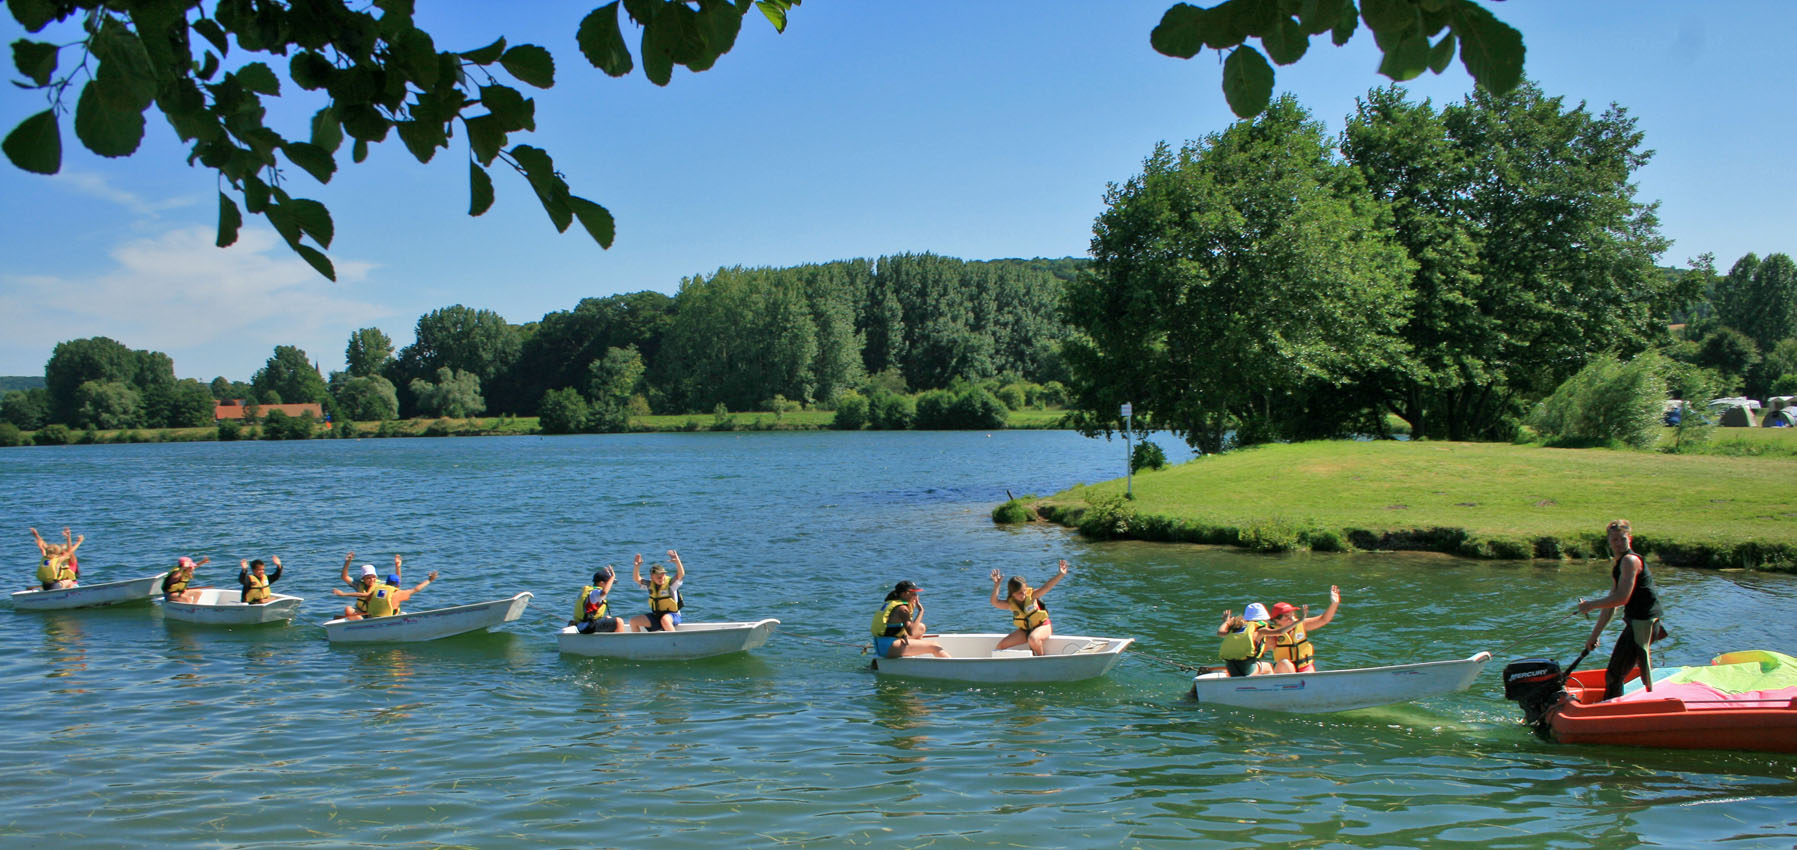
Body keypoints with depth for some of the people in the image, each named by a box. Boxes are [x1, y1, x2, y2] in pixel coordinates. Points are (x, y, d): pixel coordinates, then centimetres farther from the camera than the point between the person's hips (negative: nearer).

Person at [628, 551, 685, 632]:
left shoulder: (671, 583, -11)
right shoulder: (650, 585, 4)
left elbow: (681, 574, -27)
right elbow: (637, 579, -2)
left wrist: (677, 560, -43)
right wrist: (636, 566, -19)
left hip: (672, 616, -6)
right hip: (656, 616, 6)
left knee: (664, 620, -41)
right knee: (633, 621, -4)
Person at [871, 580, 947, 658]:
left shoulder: (889, 603, 17)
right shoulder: (901, 608, -11)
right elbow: (911, 632, -23)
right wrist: (920, 611, -16)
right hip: (890, 647, -10)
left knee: (921, 627, 25)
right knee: (935, 647, -11)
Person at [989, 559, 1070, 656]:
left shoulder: (1031, 595, -17)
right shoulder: (1010, 604, -11)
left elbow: (1046, 587, -31)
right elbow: (994, 602, -27)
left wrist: (1060, 574, -46)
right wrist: (996, 584, -37)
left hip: (1043, 626, -4)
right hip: (1025, 630, 4)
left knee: (1033, 638, -38)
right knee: (1001, 646, -6)